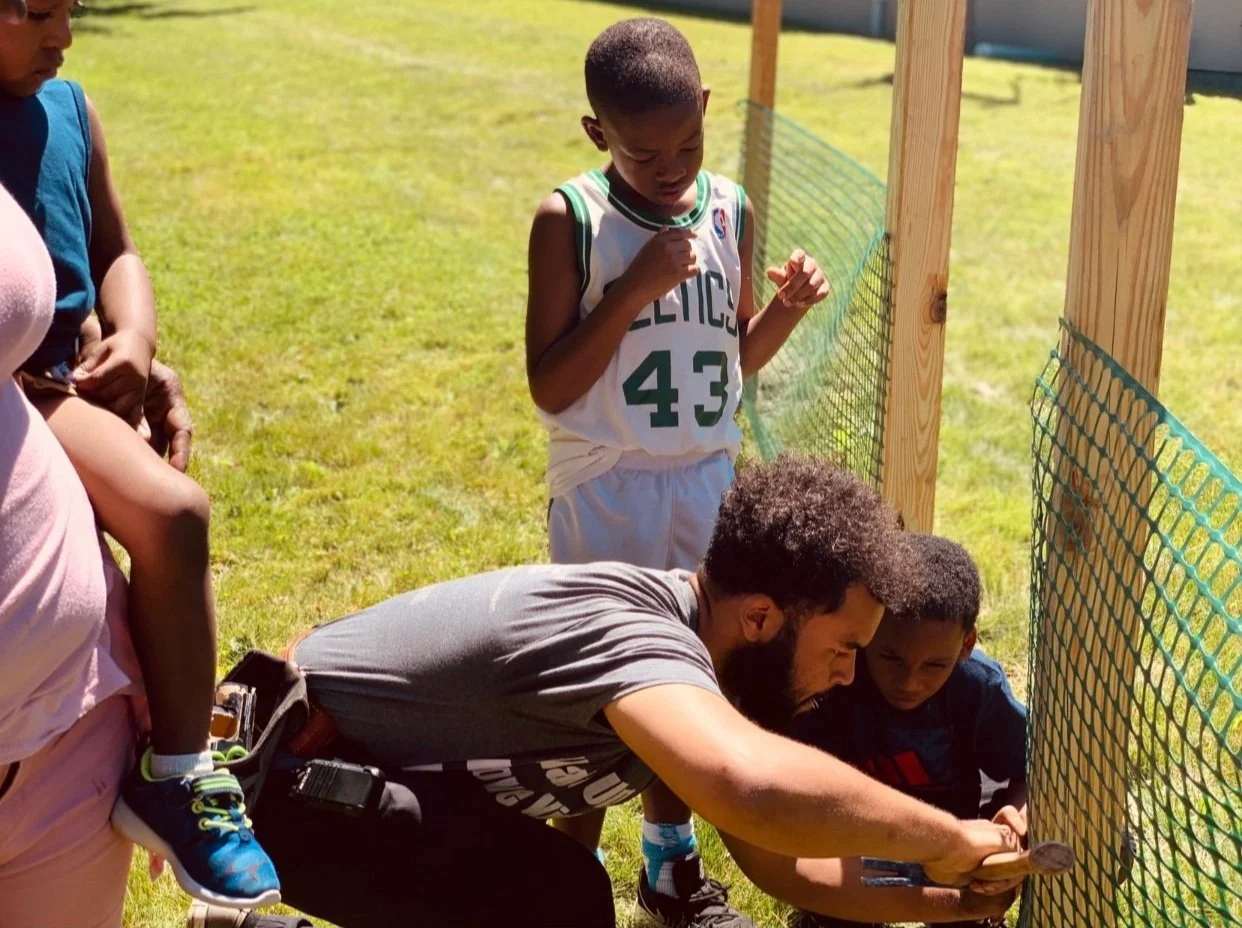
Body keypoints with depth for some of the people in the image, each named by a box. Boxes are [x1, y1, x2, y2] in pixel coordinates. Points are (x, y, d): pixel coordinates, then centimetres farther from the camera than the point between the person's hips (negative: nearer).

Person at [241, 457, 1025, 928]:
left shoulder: (684, 652, -1)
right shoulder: (629, 628, -32)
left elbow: (777, 859, 8)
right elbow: (753, 786, -52)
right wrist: (948, 837, -35)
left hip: (370, 773, 9)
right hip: (282, 778, -9)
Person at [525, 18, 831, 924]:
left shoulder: (732, 210, 1)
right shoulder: (570, 220, -13)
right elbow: (550, 387, -15)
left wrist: (786, 310, -8)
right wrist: (635, 289, -24)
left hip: (705, 486, 4)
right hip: (605, 494, -4)